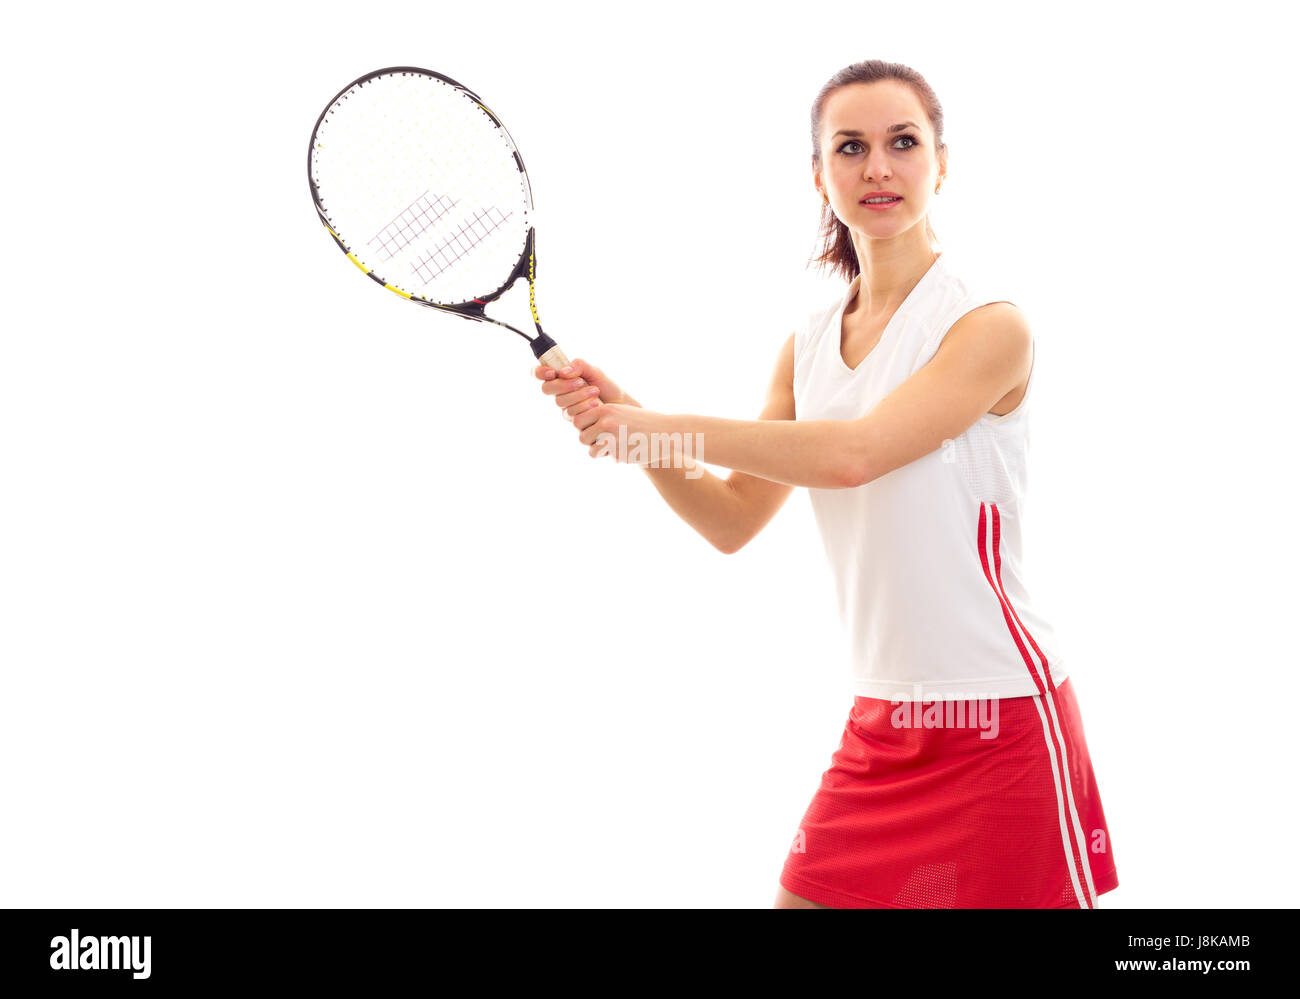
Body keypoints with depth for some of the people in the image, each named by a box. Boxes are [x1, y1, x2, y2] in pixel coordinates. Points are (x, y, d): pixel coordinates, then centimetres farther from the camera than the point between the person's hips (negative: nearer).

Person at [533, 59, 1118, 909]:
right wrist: (620, 420, -4)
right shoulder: (809, 344, 9)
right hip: (879, 720, 6)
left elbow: (854, 452, -25)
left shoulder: (989, 326, -12)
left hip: (1002, 721, -6)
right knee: (803, 896, 7)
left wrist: (664, 427, -20)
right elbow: (734, 519, 10)